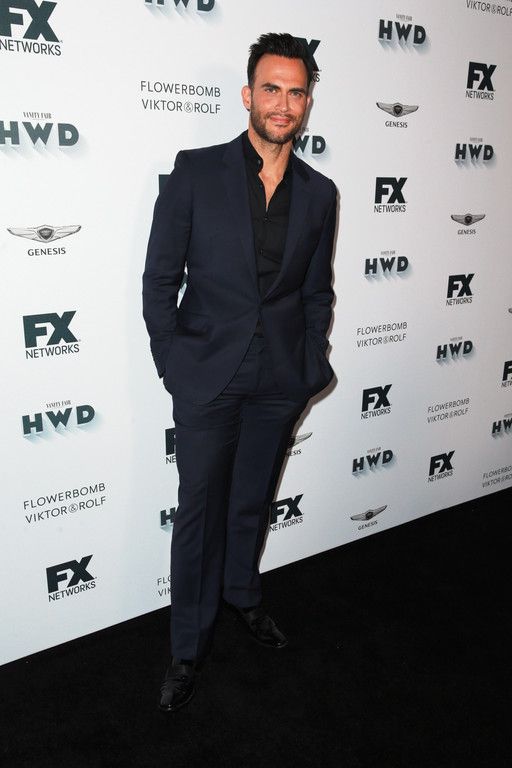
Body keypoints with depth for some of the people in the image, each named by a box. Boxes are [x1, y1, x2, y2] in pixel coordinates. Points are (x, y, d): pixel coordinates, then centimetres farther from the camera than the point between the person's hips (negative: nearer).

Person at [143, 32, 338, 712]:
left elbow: (317, 290, 12)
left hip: (281, 381, 3)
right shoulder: (196, 172, -5)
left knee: (253, 500, 18)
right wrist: (173, 365, -6)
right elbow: (160, 279, -3)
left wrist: (311, 364, 6)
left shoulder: (320, 193, 5)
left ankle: (242, 592, 44)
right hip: (209, 377, -3)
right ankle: (189, 647, 23)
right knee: (199, 509, 6)